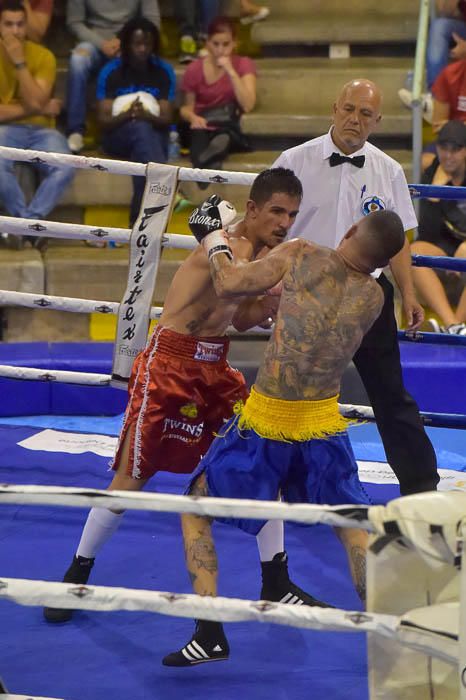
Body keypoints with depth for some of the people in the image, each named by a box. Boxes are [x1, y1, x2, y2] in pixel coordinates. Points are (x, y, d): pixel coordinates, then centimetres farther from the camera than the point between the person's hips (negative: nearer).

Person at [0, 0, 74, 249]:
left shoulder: (43, 56, 0)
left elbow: (35, 102, -14)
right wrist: (39, 109, -10)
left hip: (40, 129, 1)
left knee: (64, 168, -31)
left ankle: (27, 221, -21)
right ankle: (30, 222, -15)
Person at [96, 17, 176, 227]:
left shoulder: (164, 72, 1)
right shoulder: (110, 72, -3)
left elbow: (167, 119, -3)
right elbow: (103, 120, -6)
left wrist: (147, 116, -26)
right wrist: (127, 115, -27)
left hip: (154, 136, 1)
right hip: (118, 137, -1)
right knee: (141, 129, -38)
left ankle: (140, 219, -46)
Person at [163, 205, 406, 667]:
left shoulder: (301, 255, -7)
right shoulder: (372, 298, 3)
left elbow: (228, 285, -2)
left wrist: (214, 241, 16)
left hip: (265, 422, -3)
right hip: (324, 424, 3)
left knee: (195, 508, 14)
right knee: (353, 525, 23)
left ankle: (210, 633, 3)